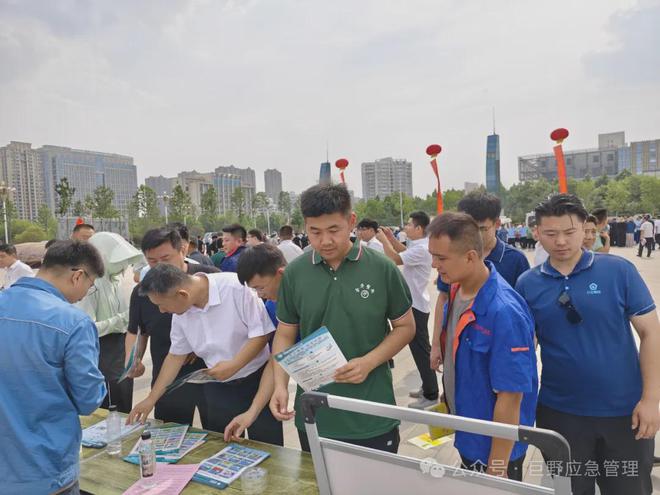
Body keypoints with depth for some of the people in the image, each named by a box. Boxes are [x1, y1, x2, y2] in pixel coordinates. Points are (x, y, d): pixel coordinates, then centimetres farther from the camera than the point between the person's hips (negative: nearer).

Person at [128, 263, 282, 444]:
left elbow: (262, 332, -17)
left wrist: (233, 366, -22)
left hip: (257, 380, -5)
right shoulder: (180, 314, -2)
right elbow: (176, 356, 10)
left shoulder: (236, 287, -21)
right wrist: (151, 399, 12)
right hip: (218, 387, 5)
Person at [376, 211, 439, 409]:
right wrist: (391, 238, 11)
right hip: (415, 303, 11)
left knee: (421, 350, -3)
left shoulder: (421, 250, -24)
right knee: (420, 348, 18)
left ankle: (431, 395, 7)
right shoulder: (419, 244, 9)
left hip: (416, 305, -11)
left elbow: (395, 259, -27)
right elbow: (405, 251, 26)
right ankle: (428, 387, 30)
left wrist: (383, 240, -13)